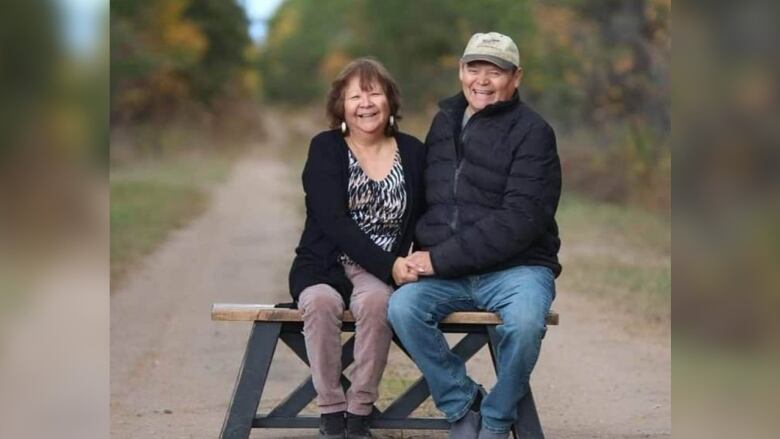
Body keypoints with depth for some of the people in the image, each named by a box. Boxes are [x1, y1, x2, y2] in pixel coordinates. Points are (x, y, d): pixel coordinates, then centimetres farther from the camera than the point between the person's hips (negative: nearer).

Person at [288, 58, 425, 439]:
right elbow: (334, 222, -14)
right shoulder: (325, 148, -3)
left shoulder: (413, 153, 5)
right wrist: (389, 265, -24)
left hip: (381, 273, 1)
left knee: (375, 299, -34)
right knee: (322, 301, -35)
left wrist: (410, 265, -14)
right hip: (324, 267, -1)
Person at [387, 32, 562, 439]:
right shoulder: (444, 120, 13)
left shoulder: (531, 132, -6)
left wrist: (442, 258, -18)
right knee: (402, 307, -25)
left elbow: (519, 220, -16)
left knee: (524, 321, -35)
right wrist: (426, 256, 2)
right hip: (447, 271, 5)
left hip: (516, 267, -4)